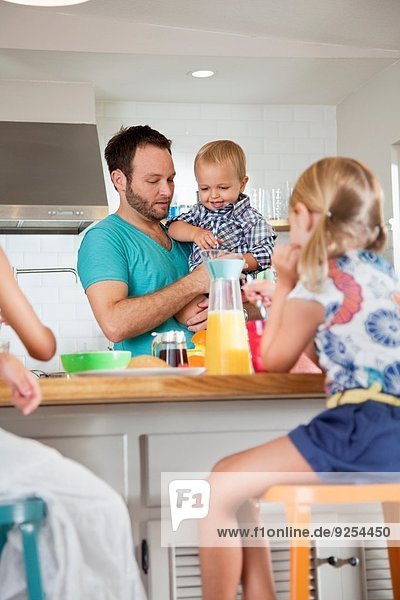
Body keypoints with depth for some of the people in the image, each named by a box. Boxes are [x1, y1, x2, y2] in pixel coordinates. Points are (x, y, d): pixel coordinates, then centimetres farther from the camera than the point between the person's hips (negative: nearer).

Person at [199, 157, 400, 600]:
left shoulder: (320, 281, -5)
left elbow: (274, 362, 8)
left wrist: (284, 283, 15)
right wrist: (283, 301, 35)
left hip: (365, 432, -10)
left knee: (220, 491, -8)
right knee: (236, 485, 17)